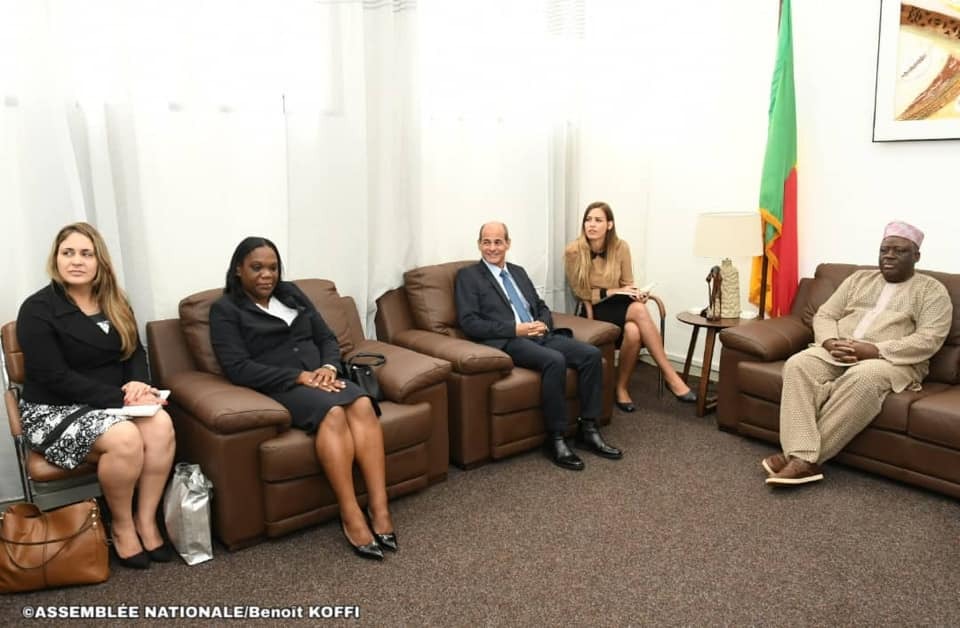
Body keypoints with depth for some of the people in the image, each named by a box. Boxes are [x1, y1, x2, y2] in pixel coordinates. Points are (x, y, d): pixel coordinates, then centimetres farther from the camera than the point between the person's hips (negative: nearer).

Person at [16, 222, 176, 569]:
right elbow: (55, 378, -18)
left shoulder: (114, 303, 9)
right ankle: (121, 525, -8)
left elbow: (136, 352, 11)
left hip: (111, 401, 5)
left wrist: (138, 383, -13)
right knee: (124, 438, -33)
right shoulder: (37, 309, -11)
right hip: (54, 410, -5)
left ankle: (146, 519, -12)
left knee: (161, 424, -26)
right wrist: (120, 397, -23)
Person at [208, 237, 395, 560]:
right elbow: (238, 369, -10)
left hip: (320, 379, 5)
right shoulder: (225, 309, 3)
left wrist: (329, 368, -7)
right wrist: (300, 377, -17)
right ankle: (351, 516, -32)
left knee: (362, 404, -28)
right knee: (333, 412, -35)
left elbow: (328, 338, 17)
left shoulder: (291, 293, 19)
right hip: (279, 387, -5)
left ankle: (380, 509, -32)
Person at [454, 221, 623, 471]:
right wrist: (515, 329, -16)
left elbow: (542, 307, 23)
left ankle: (588, 428, -6)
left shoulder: (518, 272, 23)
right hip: (507, 341, -7)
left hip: (540, 336, 7)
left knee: (591, 354, -15)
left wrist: (543, 324, -2)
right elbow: (469, 323, -8)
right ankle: (556, 439, -22)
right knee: (555, 360, -33)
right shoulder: (467, 276, 3)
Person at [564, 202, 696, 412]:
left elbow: (627, 284, 5)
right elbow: (581, 293, -8)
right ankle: (670, 375, -25)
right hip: (593, 310, -3)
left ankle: (622, 387, -17)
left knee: (633, 331, -35)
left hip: (620, 306, 3)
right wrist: (614, 292, -17)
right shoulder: (573, 250, -12)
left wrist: (636, 294, -19)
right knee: (638, 310, -34)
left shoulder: (620, 247, -2)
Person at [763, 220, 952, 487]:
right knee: (798, 365, -29)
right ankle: (805, 458, -38)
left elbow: (928, 340, -7)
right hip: (837, 353, 4)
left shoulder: (932, 290, 8)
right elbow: (824, 315, 14)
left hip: (891, 361, -4)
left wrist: (873, 350, -19)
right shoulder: (859, 279, 22)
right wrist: (831, 342, -10)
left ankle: (801, 455, -35)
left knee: (862, 379, -39)